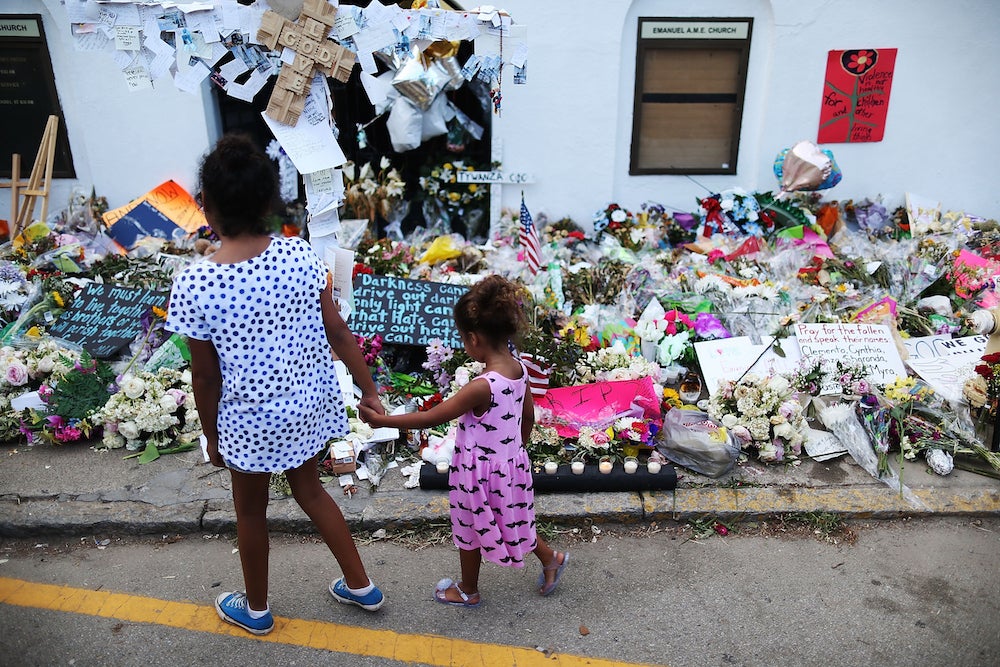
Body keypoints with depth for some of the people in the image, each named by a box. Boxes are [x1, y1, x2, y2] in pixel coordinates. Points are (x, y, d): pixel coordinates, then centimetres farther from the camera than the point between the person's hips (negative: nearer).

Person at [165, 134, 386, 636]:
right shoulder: (300, 255, -15)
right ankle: (360, 586, 42)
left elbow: (206, 376, -13)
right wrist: (369, 391, 5)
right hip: (310, 405, 4)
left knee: (250, 511, 23)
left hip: (250, 422, -3)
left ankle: (256, 609, 48)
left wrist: (211, 436, 4)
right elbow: (338, 333, -7)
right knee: (308, 487, 28)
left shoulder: (193, 284, -23)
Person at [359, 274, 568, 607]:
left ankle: (468, 590, 40)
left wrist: (380, 420, -19)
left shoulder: (482, 387, -33)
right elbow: (528, 418, 6)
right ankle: (550, 558, 43)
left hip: (479, 472, -7)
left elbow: (429, 419, -28)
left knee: (468, 531, 18)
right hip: (512, 463, 7)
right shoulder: (519, 370, -10)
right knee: (512, 519, 31)